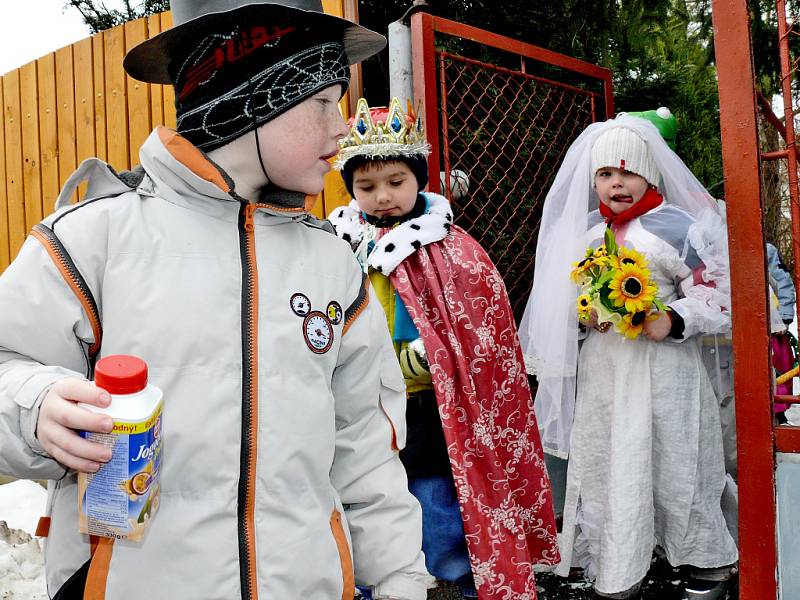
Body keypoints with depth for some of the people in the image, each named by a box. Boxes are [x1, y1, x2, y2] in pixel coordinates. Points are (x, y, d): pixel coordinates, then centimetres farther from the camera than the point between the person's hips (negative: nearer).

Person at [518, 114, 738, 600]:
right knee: (604, 464, 8)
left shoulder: (676, 226, -7)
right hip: (602, 367, 5)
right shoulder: (584, 231, 9)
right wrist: (586, 314, -3)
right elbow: (565, 299, 18)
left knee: (673, 465, 6)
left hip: (662, 367, -5)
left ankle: (707, 559, 33)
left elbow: (716, 295, -6)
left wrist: (672, 321, -21)